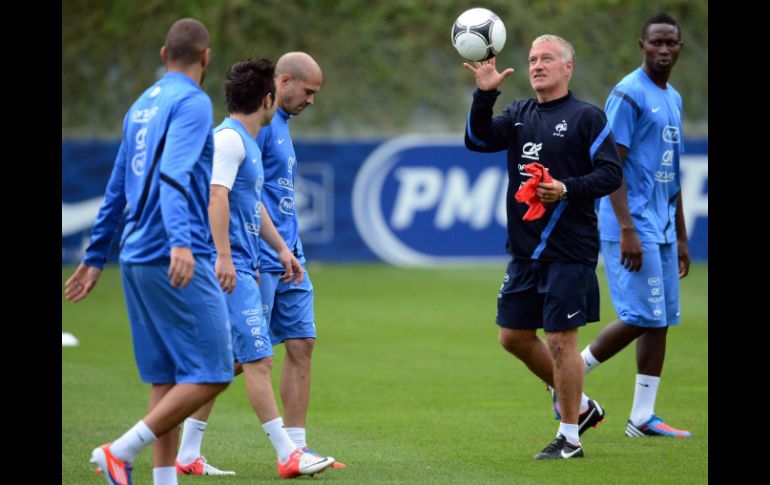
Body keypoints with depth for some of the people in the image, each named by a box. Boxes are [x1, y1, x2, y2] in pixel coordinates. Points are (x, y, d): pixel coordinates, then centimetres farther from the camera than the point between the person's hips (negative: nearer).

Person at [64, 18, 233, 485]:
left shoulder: (141, 106, 17)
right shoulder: (193, 102, -7)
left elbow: (117, 189, 22)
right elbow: (175, 174, -22)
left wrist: (96, 257, 27)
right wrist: (181, 242, -33)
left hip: (137, 261, 9)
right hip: (177, 262, -9)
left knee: (167, 377, 9)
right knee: (212, 374, -7)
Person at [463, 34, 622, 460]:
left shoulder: (587, 117, -3)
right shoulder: (519, 114, 13)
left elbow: (611, 174, -8)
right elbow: (478, 140, -1)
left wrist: (566, 189, -21)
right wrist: (484, 95, -13)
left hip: (569, 252, -7)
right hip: (524, 249, 7)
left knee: (560, 340, -6)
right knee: (514, 336, 10)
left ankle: (569, 438, 5)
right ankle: (580, 406, 27)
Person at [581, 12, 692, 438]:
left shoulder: (673, 100, 17)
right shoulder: (628, 95, -10)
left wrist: (681, 238, 20)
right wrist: (627, 230, -23)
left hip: (661, 228, 8)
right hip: (633, 226, -8)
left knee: (662, 320, 4)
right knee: (642, 316, -12)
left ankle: (642, 418, 6)